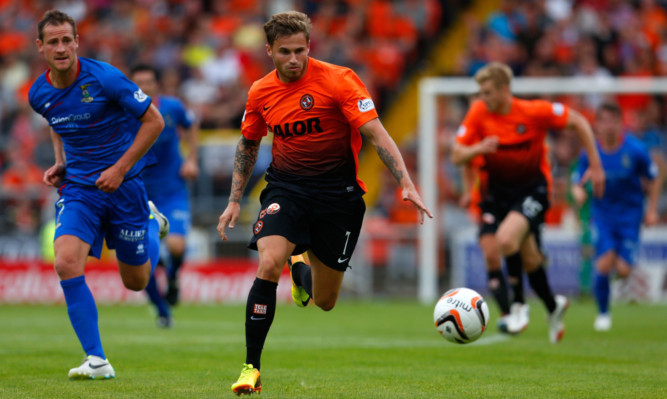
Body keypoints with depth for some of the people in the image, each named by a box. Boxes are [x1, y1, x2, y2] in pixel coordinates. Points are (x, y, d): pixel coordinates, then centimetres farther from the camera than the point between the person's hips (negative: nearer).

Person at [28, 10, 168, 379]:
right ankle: (96, 360, -17)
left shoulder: (104, 78, -18)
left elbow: (153, 121, -10)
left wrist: (120, 168, -15)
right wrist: (60, 163, 5)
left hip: (123, 184, -3)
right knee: (66, 264, -22)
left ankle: (152, 223, 43)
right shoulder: (39, 94, -2)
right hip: (78, 188, 3)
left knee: (136, 281, 10)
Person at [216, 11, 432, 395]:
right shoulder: (261, 93, 1)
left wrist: (406, 184, -25)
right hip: (286, 187, 2)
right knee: (268, 265, -25)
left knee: (324, 301, 7)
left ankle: (302, 267, 46)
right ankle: (251, 369, -16)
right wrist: (235, 201, 14)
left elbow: (376, 134, -15)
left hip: (338, 191, -1)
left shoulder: (339, 80, -12)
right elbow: (248, 144, 19)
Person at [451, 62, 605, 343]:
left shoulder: (534, 111, -18)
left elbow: (578, 122, -5)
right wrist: (479, 148, -27)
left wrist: (595, 166, -5)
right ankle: (553, 307, 35)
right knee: (529, 258, 9)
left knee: (506, 239, -28)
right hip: (498, 190, 4)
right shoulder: (478, 114, -8)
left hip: (533, 187, -4)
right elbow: (457, 156, -5)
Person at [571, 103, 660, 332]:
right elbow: (577, 181, 1)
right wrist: (578, 192, -23)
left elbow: (653, 179, 3)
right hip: (603, 213, 1)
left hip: (630, 212, -1)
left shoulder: (635, 150, -11)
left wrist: (652, 210, 1)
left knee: (623, 270, -11)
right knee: (604, 263, -18)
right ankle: (603, 313, 3)